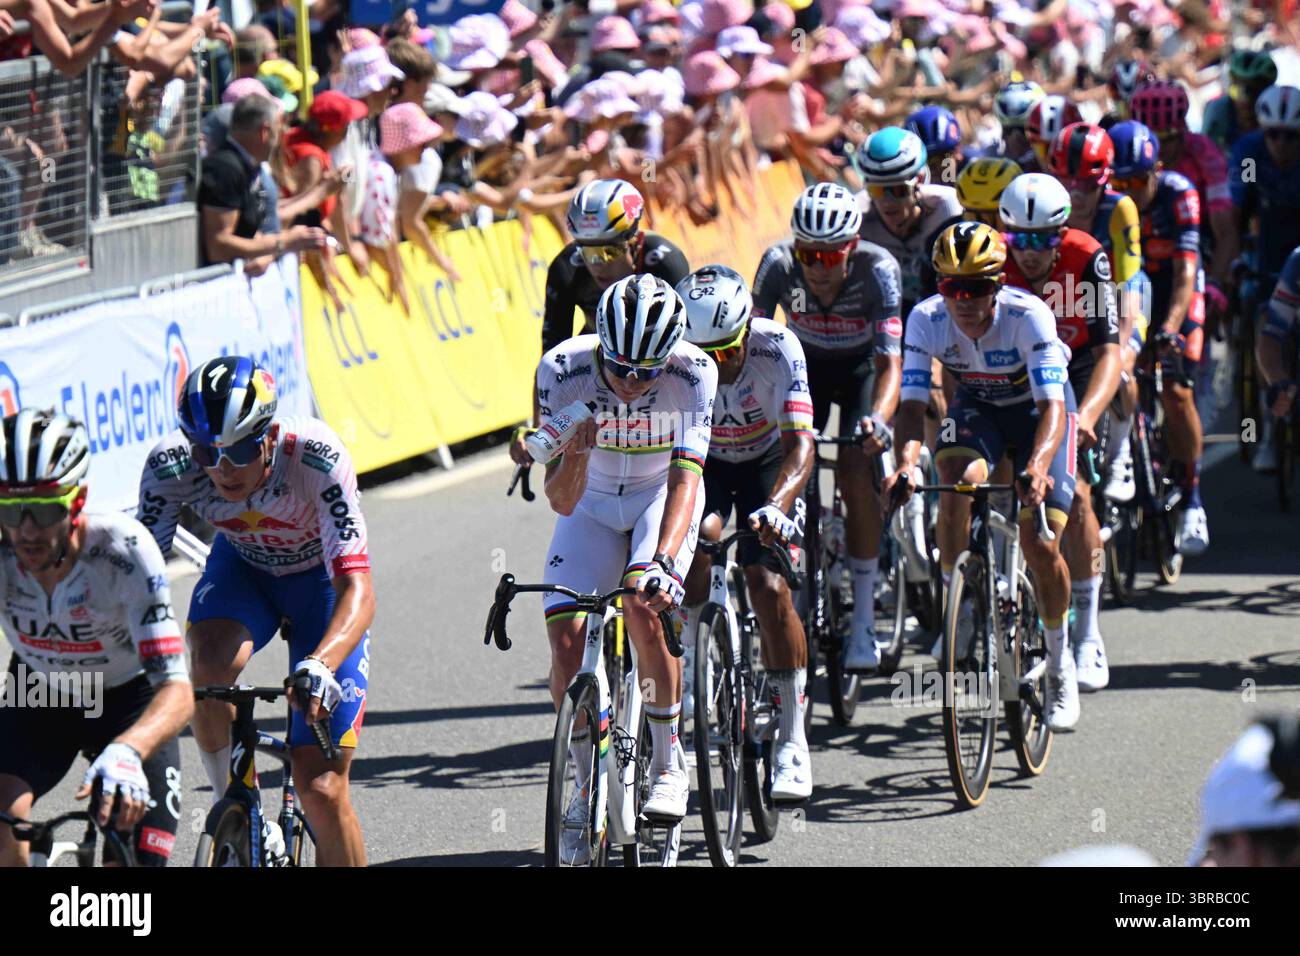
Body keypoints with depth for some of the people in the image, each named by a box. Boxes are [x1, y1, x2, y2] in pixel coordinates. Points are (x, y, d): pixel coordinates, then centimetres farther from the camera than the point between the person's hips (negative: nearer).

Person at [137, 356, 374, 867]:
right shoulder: (171, 464, -29)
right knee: (212, 664, -34)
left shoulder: (315, 456, -36)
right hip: (242, 569, 2)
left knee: (321, 791, -11)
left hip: (320, 581, -2)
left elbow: (357, 589, -42)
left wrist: (319, 666, -61)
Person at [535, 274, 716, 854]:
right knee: (566, 641, -14)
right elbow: (561, 501, -24)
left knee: (643, 607, -29)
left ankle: (669, 761, -10)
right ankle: (588, 781, 8)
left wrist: (664, 562, -52)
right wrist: (575, 449, -46)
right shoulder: (562, 370, -27)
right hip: (593, 503, 2)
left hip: (662, 496, -2)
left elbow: (685, 478, -36)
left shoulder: (692, 373, -30)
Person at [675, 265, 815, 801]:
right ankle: (676, 672, -12)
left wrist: (777, 505, -55)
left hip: (766, 461, -1)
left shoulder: (777, 349, -32)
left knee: (768, 586, -17)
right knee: (701, 536, -30)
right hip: (702, 459, 1)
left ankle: (792, 741, -8)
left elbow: (799, 443, -37)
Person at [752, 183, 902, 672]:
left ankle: (864, 618, -14)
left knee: (854, 470, -21)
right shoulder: (778, 265, -28)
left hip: (862, 366, -2)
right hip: (806, 364, 2)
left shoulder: (877, 269, -33)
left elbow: (890, 363, -37)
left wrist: (878, 418, -56)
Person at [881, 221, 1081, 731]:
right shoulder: (927, 319, -25)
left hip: (1037, 408, -2)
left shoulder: (1028, 315, -33)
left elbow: (1053, 406, -38)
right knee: (957, 483, -32)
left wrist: (1037, 466, -57)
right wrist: (906, 461, -49)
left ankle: (1059, 660, 11)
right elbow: (912, 402, -29)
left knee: (1041, 545, -13)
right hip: (976, 408, 2)